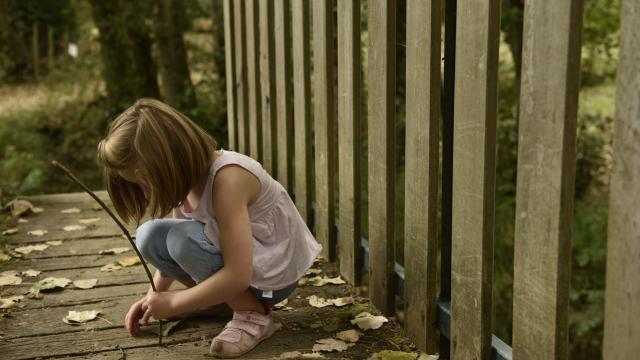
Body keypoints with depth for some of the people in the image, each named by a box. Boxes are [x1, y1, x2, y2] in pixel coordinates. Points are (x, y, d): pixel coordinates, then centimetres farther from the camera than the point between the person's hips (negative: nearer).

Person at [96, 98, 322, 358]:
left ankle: (254, 315, -13)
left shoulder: (227, 178, -29)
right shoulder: (189, 176, -4)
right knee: (149, 237, -9)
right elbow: (172, 251, 11)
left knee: (183, 240, -30)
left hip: (275, 272, -8)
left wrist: (172, 303, -22)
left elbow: (238, 276, -32)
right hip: (233, 265, 8)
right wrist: (152, 297, 2)